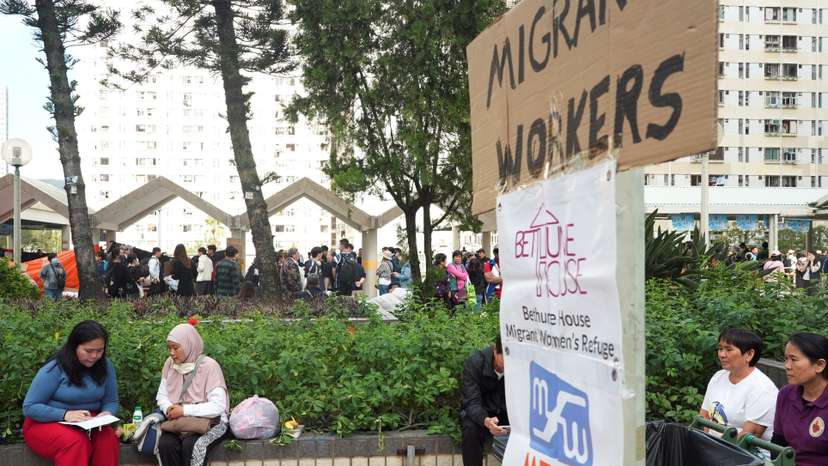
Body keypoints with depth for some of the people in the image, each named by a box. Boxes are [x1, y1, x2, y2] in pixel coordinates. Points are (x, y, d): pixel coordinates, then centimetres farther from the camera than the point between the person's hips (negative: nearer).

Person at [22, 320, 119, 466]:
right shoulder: (55, 368, -15)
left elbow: (111, 402, 6)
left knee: (108, 439, -30)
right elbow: (29, 407, -14)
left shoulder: (105, 366, -2)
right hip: (47, 423, -3)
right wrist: (65, 415, -28)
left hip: (89, 424, 3)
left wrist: (107, 413, -19)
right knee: (76, 443, -37)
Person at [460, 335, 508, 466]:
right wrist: (486, 421, -50)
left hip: (507, 411, 2)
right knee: (471, 429, -34)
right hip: (479, 412, -2)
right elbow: (472, 403, -28)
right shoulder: (474, 363, -25)